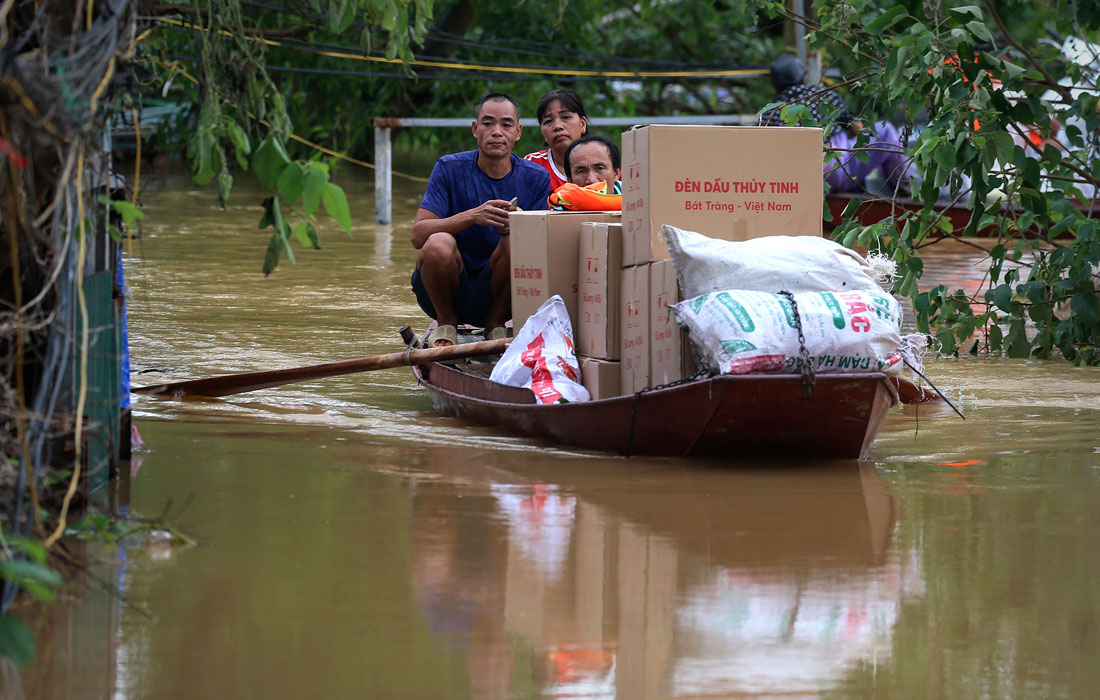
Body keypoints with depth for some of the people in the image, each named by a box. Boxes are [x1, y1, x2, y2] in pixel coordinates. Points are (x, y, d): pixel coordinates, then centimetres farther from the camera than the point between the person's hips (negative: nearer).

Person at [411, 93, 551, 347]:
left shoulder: (536, 178, 1)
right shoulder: (450, 169, -4)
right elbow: (417, 235, -14)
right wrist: (472, 216, -30)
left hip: (496, 294, 1)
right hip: (447, 291, -1)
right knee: (439, 243, -32)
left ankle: (496, 324, -2)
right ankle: (445, 323, -2)